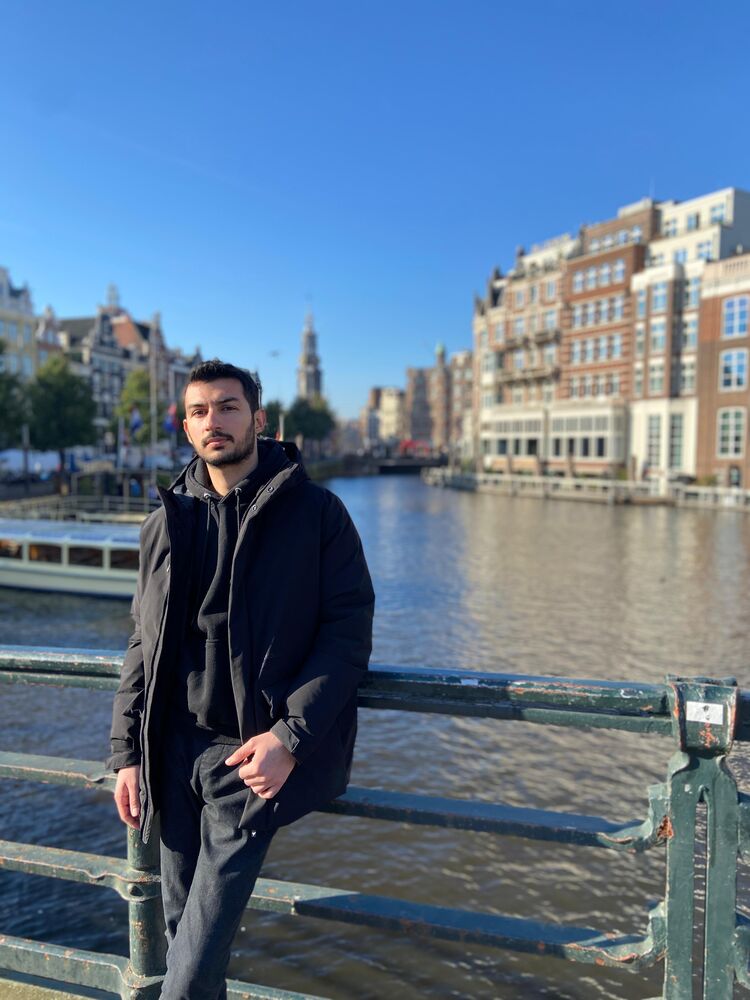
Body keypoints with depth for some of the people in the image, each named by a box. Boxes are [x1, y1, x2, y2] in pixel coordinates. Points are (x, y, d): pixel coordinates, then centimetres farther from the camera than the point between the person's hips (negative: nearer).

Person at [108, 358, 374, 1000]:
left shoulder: (315, 512, -4)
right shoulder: (167, 522, 10)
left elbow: (348, 630, -8)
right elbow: (145, 642, 13)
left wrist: (290, 736, -18)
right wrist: (127, 752, 7)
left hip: (254, 753, -4)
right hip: (174, 751, 5)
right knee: (183, 927, 16)